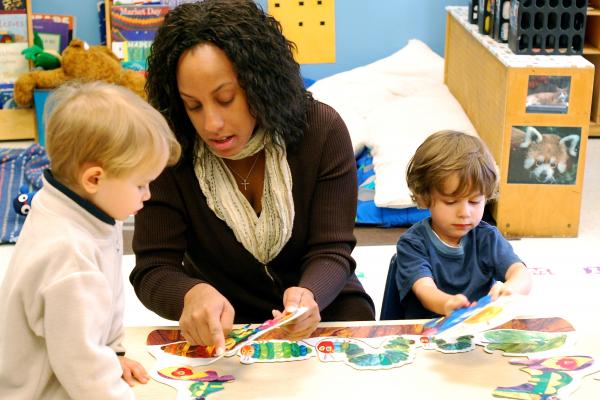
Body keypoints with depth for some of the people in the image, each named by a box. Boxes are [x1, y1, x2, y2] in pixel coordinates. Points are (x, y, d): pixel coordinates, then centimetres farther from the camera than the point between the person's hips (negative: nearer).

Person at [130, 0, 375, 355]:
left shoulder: (321, 130, -16)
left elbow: (331, 252, -15)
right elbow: (153, 269, -17)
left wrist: (310, 295, -40)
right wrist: (191, 294, -42)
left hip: (322, 304, 1)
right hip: (223, 323, -1)